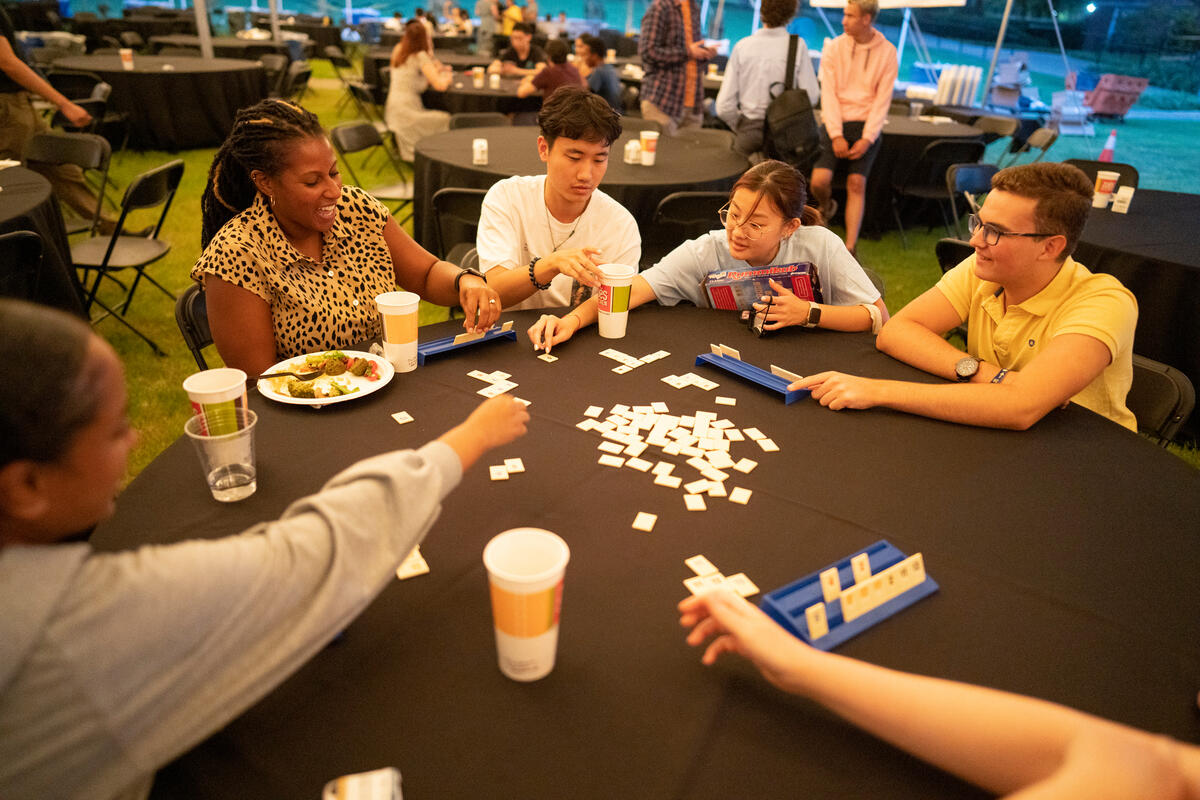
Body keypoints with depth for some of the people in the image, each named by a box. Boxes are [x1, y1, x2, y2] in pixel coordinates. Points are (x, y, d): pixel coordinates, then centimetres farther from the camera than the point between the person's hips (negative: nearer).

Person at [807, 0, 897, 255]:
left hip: (867, 124, -1)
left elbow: (882, 100, -2)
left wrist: (867, 139, -14)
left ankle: (850, 249, -19)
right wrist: (836, 136, -13)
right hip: (835, 122, 1)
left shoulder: (887, 52, 2)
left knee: (857, 182, -19)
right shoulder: (834, 48, 3)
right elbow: (828, 94, -3)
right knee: (819, 180, -19)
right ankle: (827, 207, 18)